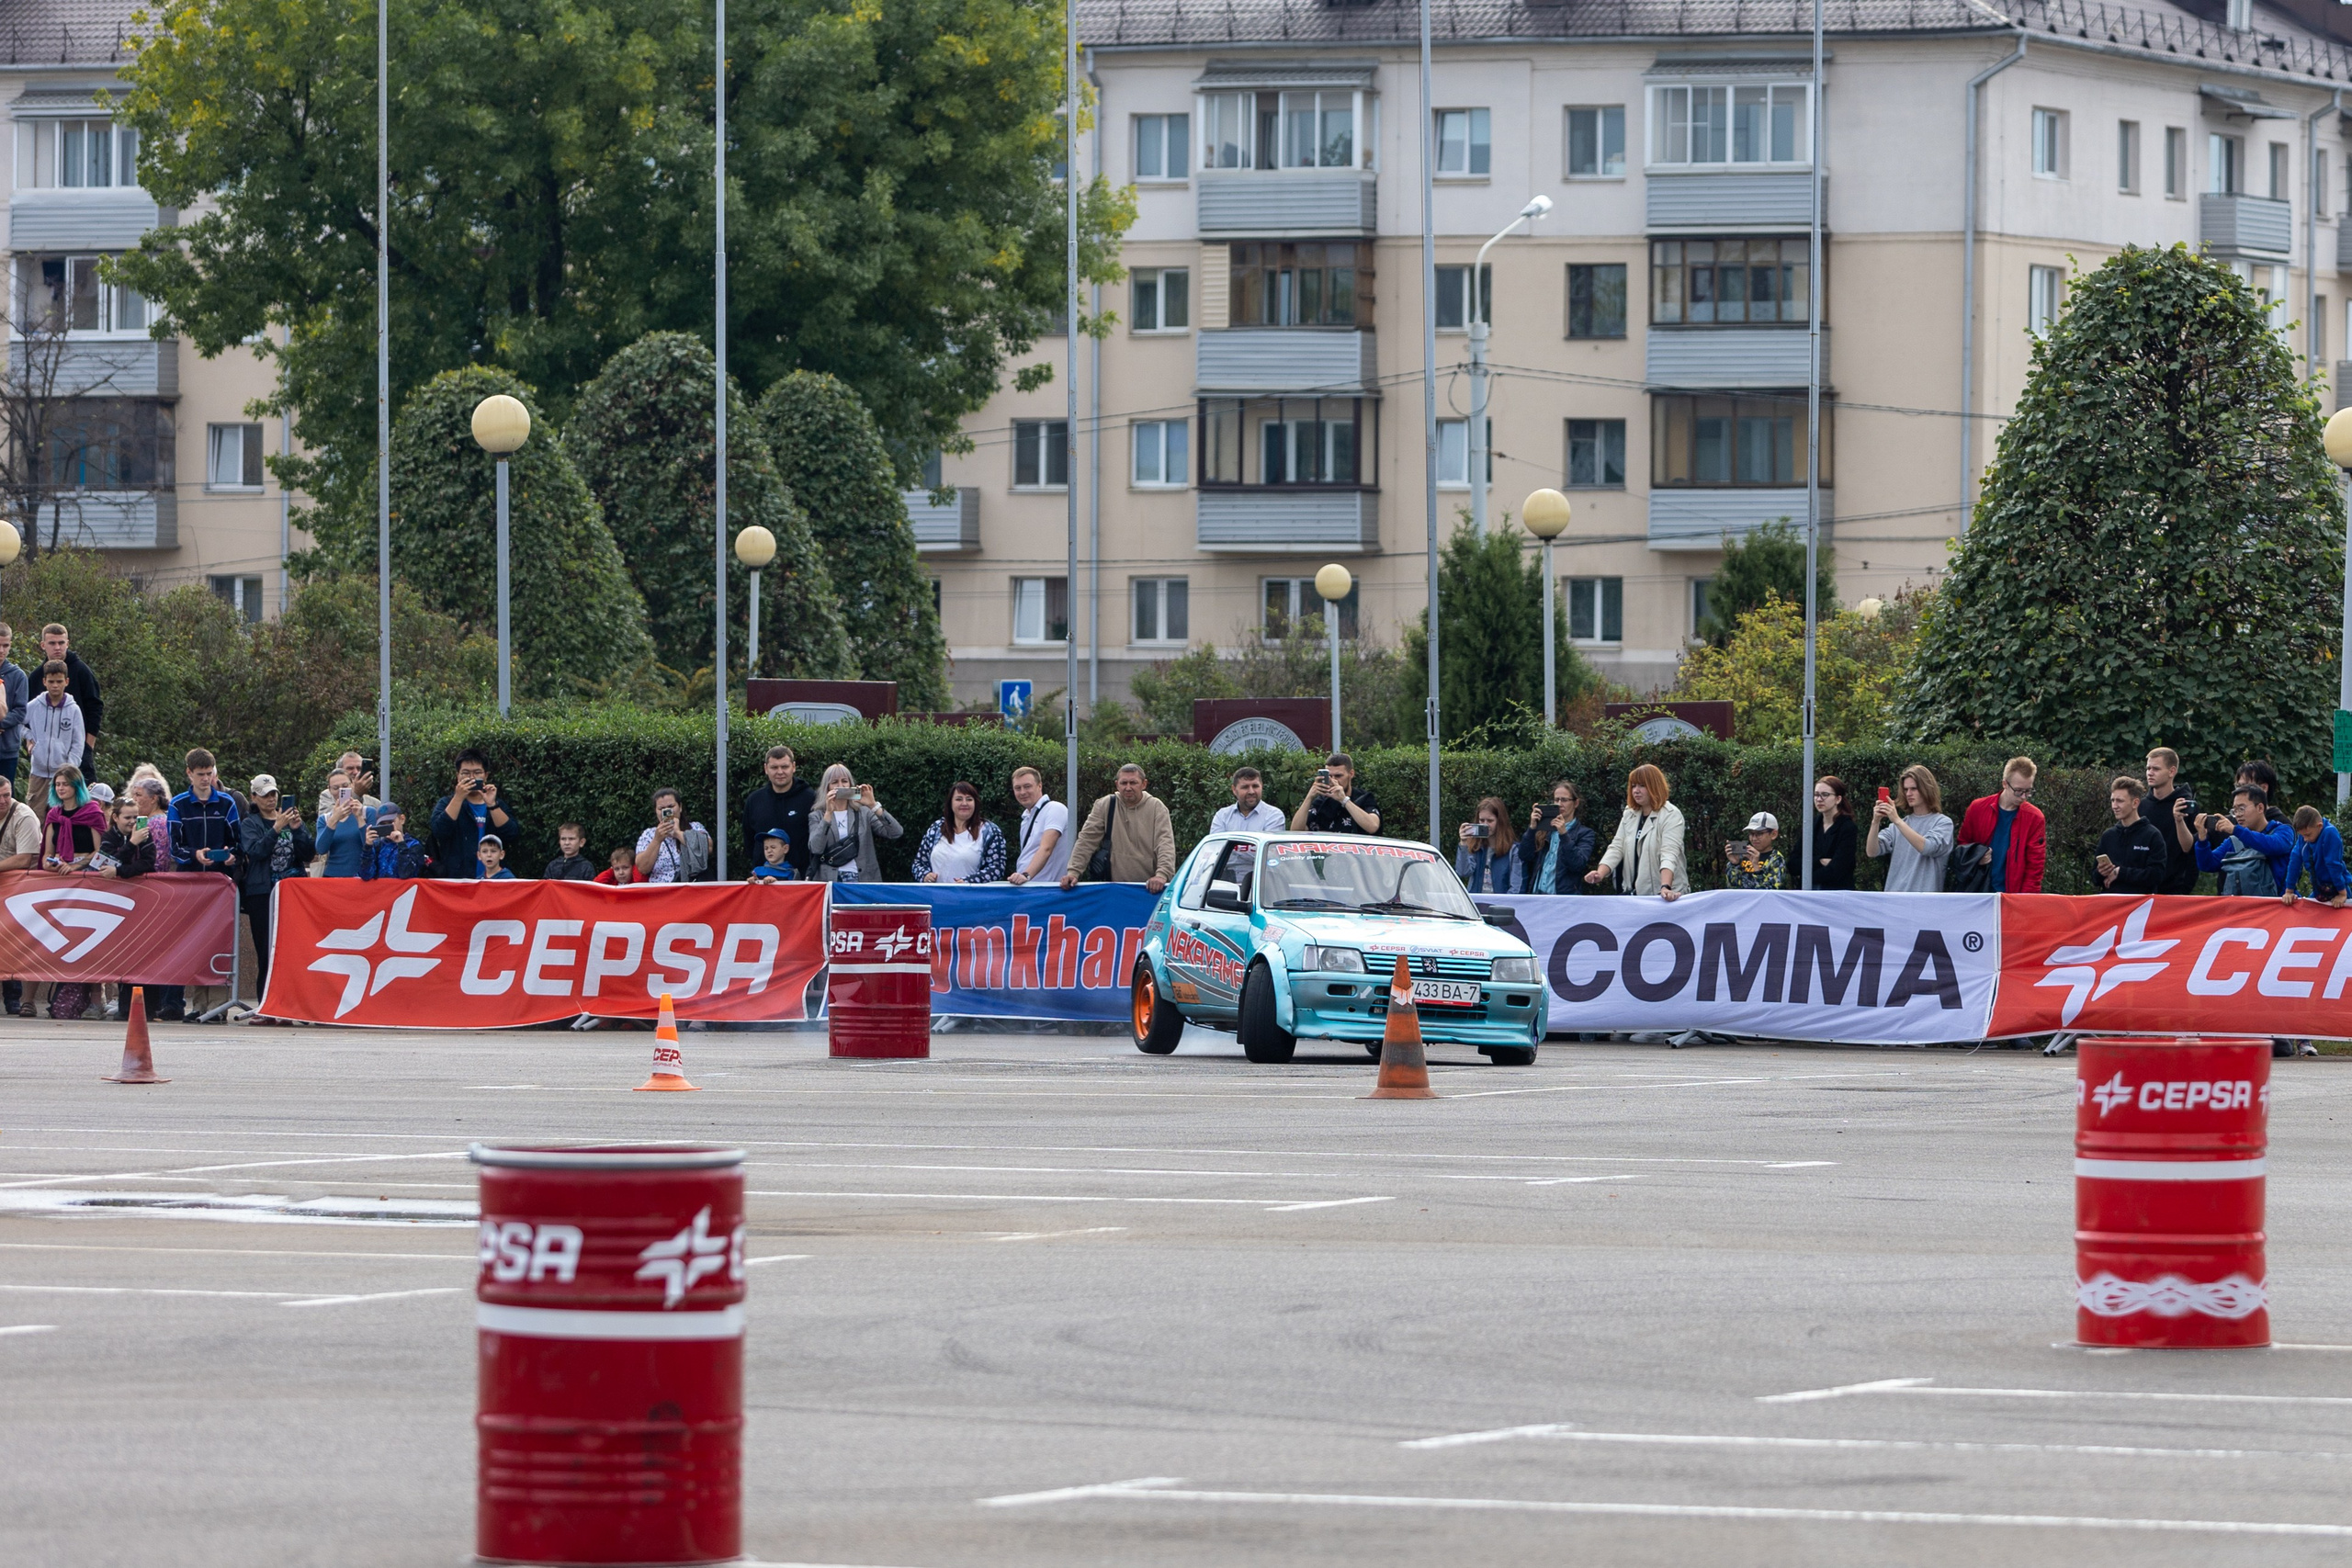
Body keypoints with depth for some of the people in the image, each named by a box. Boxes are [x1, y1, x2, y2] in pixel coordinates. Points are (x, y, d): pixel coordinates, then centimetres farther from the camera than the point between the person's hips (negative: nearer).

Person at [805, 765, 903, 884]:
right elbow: (816, 849, -8)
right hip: (830, 881, -1)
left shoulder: (864, 813, 12)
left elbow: (896, 832, -1)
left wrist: (873, 806, -10)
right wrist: (829, 813, -14)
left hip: (863, 879, 1)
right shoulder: (817, 817, 10)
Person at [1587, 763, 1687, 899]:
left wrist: (1665, 887, -38)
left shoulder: (1671, 815, -11)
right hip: (1635, 893, 6)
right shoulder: (1629, 815, 9)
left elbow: (1669, 853, -23)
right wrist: (1600, 874, -16)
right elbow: (1616, 848, 3)